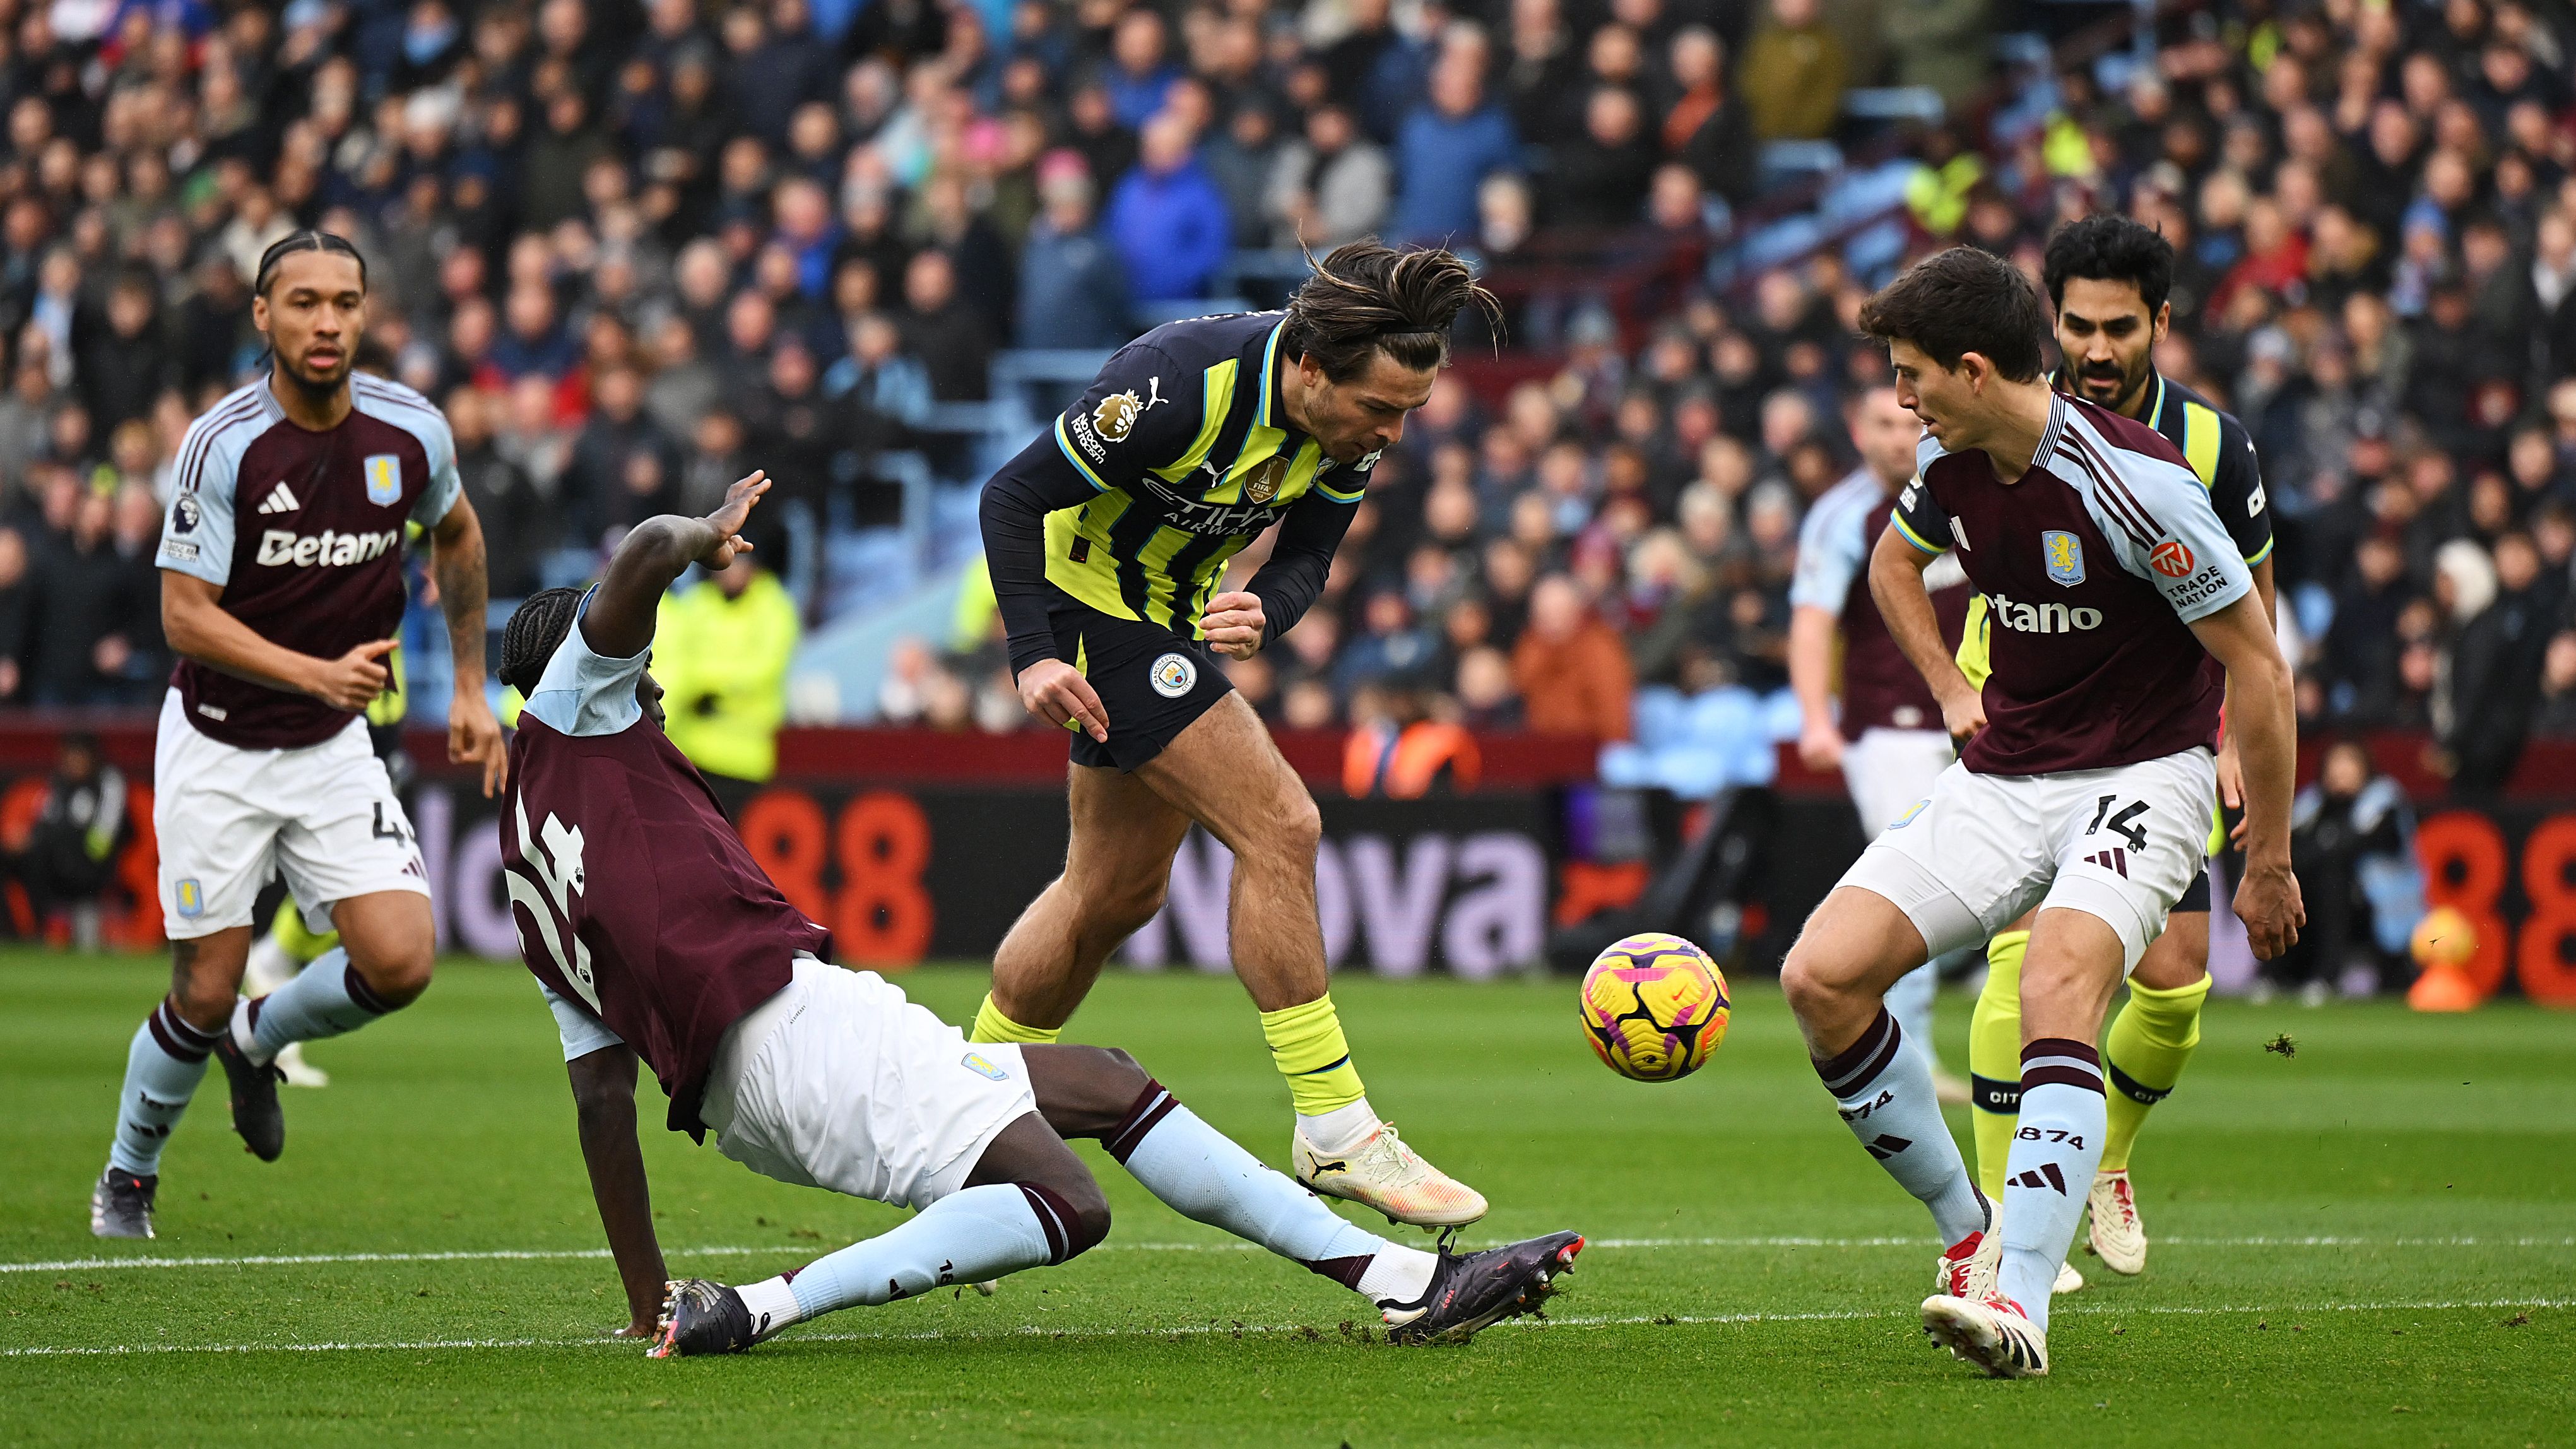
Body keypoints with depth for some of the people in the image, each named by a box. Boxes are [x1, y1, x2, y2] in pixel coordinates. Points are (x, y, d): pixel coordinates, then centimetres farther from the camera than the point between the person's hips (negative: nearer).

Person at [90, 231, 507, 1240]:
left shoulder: (412, 432, -7)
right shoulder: (224, 445, -19)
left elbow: (457, 536, 15)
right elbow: (186, 617, -18)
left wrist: (470, 687, 14)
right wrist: (319, 672, -31)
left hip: (334, 746, 3)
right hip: (217, 748, -3)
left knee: (399, 964, -13)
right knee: (204, 996, -1)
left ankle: (260, 1041, 20)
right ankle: (129, 1175, 26)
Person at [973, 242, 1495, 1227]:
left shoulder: (1354, 418, -11)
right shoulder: (1182, 388, -32)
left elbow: (1305, 555, -3)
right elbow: (1014, 495, -24)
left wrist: (1265, 618, -25)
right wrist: (1034, 658, -29)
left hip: (1172, 613, 9)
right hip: (1088, 602, -9)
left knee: (1118, 890, 17)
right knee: (1279, 830, -17)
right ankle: (1334, 1133, -12)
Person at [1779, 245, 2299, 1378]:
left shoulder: (2135, 486, -21)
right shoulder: (1952, 463, 0)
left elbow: (2259, 670, -15)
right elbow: (1895, 561, 27)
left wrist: (2268, 864, -10)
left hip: (2139, 780, -7)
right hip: (1999, 781, 7)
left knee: (2057, 991, -34)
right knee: (1821, 977, -11)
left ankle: (2019, 1298, -41)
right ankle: (1969, 1233, 4)